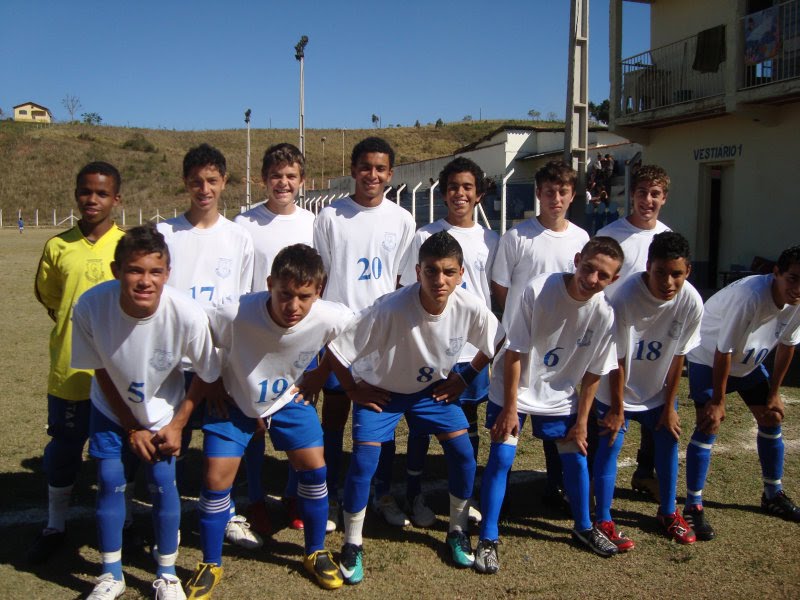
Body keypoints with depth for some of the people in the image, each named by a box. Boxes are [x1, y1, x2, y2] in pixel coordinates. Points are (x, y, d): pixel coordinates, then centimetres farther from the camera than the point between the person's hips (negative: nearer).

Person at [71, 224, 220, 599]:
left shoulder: (188, 315, -34)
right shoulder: (90, 307, -31)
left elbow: (208, 376, -15)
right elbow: (100, 371, -13)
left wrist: (177, 424, -10)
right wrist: (131, 429, -8)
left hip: (162, 411, -1)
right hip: (111, 409, 1)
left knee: (163, 482, -3)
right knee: (109, 481, 2)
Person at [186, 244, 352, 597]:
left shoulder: (330, 319, -29)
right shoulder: (234, 316, -37)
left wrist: (313, 383, -4)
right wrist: (212, 389, -12)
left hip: (290, 398, 2)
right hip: (236, 400, -1)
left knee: (314, 467, -4)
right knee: (216, 477, -5)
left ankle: (316, 553, 20)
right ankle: (210, 565, 18)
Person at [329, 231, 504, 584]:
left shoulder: (470, 307, -26)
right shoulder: (390, 309, -38)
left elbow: (496, 343, -3)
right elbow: (335, 348, -29)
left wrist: (464, 379, -3)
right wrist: (353, 390, -17)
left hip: (432, 387, 3)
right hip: (381, 388, -3)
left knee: (463, 453, -4)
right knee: (363, 463, -12)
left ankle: (457, 532, 21)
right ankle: (352, 545, 11)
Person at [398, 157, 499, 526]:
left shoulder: (490, 241, 7)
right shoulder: (425, 237, -2)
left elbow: (495, 297, 12)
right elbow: (409, 293, 0)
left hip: (473, 347, 3)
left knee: (467, 420, 12)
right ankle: (414, 494, 19)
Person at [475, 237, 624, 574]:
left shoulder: (605, 315, -17)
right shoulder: (539, 290, -27)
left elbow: (592, 373, -4)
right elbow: (514, 352, -20)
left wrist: (581, 422, 0)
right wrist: (510, 408, -17)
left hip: (559, 394, 3)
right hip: (513, 388, -3)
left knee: (576, 456, 8)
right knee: (501, 456, -9)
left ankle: (584, 527, 33)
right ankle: (488, 539, 4)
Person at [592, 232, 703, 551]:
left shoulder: (691, 302, -21)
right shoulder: (626, 298, -32)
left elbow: (678, 357, -8)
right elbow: (617, 360, -22)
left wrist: (669, 406, 0)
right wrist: (617, 409, -14)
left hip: (658, 388, 4)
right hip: (618, 388, -4)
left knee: (668, 440, 10)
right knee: (610, 445, -4)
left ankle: (668, 512, 31)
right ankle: (603, 521, 10)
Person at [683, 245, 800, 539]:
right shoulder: (750, 297, -38)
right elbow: (724, 352, -30)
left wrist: (774, 392, 5)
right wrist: (718, 401, -21)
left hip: (749, 360, 7)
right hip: (708, 356, -7)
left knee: (772, 417, 10)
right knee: (709, 425, -15)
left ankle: (774, 494, 29)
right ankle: (693, 506, -5)